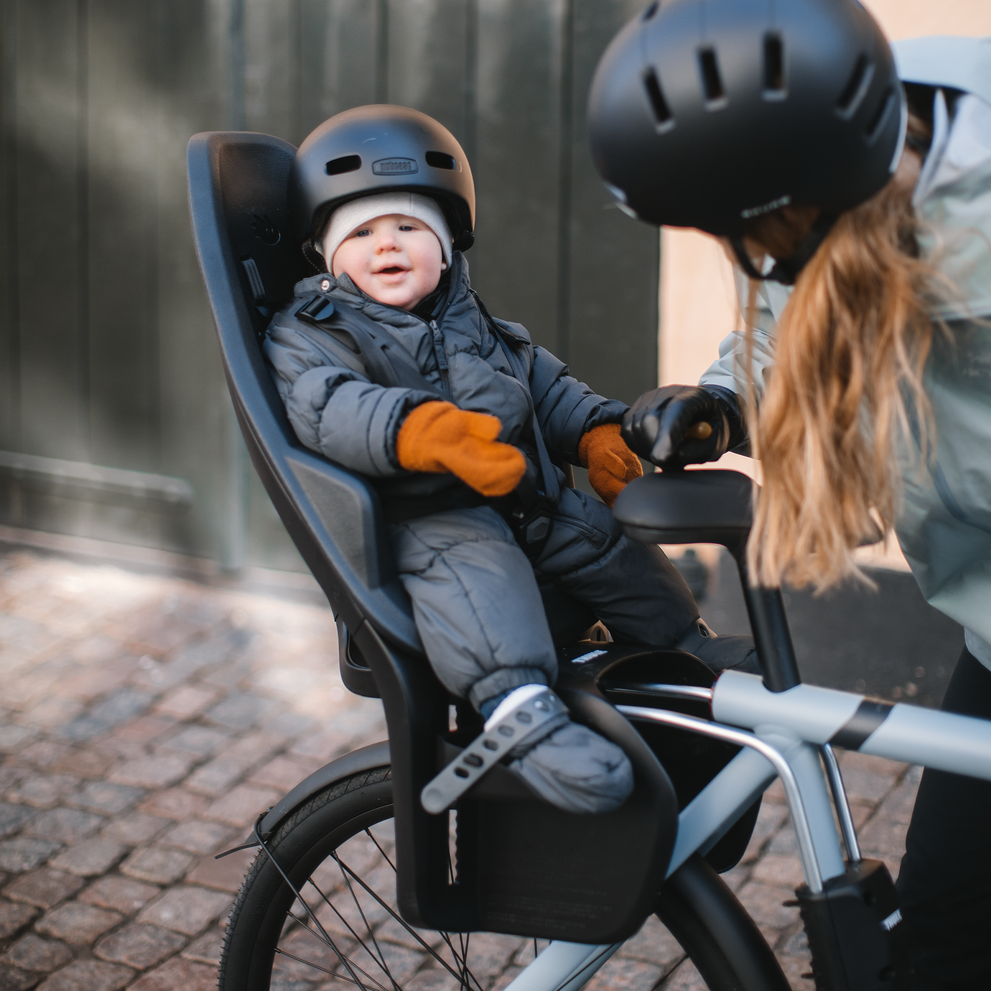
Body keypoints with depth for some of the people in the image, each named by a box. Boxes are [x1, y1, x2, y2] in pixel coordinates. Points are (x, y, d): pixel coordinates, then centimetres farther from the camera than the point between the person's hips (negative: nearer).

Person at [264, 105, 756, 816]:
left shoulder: (474, 324, 24)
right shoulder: (309, 335, 0)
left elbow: (546, 384, 28)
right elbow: (333, 407, -21)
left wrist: (598, 436, 7)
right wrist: (435, 431, -39)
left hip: (535, 500, 7)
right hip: (424, 514, -7)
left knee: (619, 552, 10)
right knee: (472, 569, -36)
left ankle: (688, 648, 36)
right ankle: (519, 706, -53)